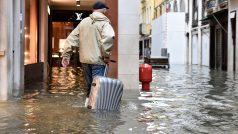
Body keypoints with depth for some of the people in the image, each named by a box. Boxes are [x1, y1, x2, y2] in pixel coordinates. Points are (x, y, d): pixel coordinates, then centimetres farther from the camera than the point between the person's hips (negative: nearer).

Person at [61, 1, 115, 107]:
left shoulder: (84, 21, 13)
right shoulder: (104, 23, -3)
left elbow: (71, 38, 7)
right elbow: (108, 38, -23)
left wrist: (66, 55, 6)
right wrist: (106, 56, -15)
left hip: (85, 59, 5)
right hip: (97, 60, -5)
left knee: (89, 85, 19)